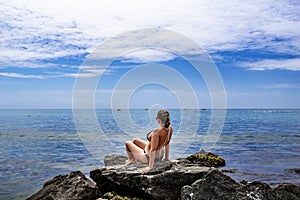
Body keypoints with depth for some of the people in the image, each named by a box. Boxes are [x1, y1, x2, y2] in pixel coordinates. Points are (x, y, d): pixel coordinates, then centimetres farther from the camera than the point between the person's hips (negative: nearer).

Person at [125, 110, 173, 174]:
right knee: (134, 140, 26)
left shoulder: (157, 131, -37)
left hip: (149, 157, -7)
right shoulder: (170, 128, -14)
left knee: (128, 143, 18)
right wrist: (167, 158, 12)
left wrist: (150, 166, -27)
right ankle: (134, 158, 47)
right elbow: (167, 144, 0)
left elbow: (153, 150, -34)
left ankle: (131, 159, 46)